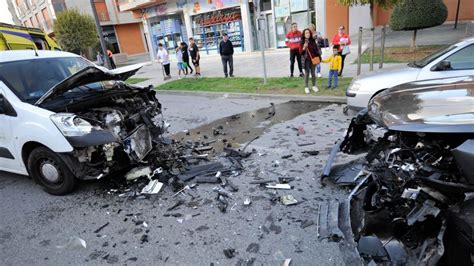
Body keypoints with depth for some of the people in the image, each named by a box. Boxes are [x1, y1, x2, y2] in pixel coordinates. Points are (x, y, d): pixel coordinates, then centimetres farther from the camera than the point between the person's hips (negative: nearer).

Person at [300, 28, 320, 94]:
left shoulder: (313, 41, 4)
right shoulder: (302, 42, -3)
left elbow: (316, 50, 8)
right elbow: (300, 52, -5)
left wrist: (318, 58, 5)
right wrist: (304, 48, -23)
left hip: (313, 59, 2)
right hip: (306, 60, -2)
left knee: (313, 73, 9)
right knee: (307, 73, 0)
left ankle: (314, 86, 21)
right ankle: (306, 87, 8)